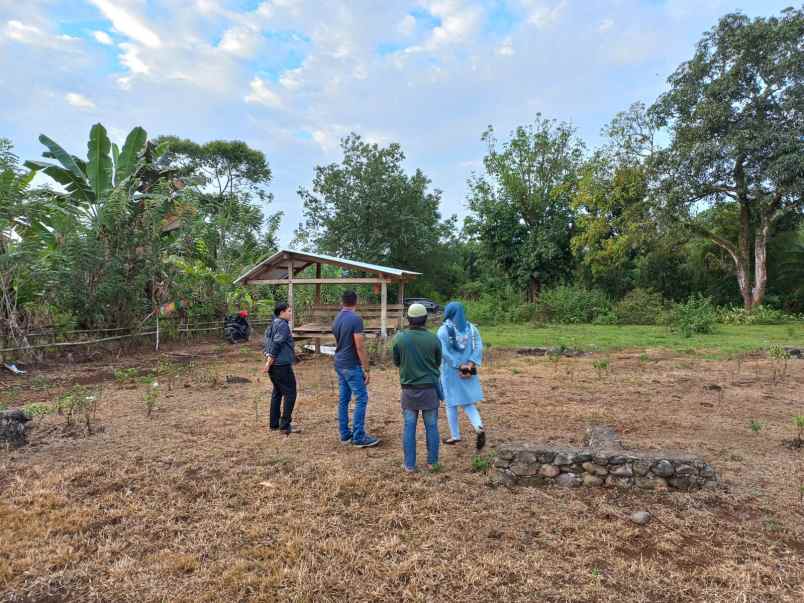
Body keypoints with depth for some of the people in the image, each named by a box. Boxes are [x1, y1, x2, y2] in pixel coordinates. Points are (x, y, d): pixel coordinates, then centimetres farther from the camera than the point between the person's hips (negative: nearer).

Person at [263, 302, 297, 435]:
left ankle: (273, 424, 22)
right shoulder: (283, 325, -14)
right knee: (290, 393, -2)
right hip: (282, 365, -10)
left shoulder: (272, 325, 16)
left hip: (273, 365, 10)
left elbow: (269, 344, 17)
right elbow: (276, 345, -19)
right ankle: (285, 425, -4)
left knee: (277, 393, 17)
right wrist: (269, 363, -17)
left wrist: (269, 361, 13)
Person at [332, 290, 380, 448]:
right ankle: (359, 437, -1)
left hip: (339, 364, 9)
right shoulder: (355, 318, -16)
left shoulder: (337, 319, 9)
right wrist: (367, 369, -14)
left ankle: (345, 435, 19)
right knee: (361, 399, -3)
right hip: (352, 365, -8)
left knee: (343, 399, 12)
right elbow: (360, 347, -18)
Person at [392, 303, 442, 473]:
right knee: (431, 426, 12)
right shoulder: (434, 339, -10)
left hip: (409, 389, 1)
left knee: (409, 427, 9)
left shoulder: (399, 338, -9)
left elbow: (397, 362, 5)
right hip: (430, 388, 0)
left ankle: (409, 464, 14)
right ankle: (431, 462, 20)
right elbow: (437, 363, 5)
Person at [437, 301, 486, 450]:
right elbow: (479, 348, -6)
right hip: (469, 372, 4)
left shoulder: (443, 330, -9)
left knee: (451, 404, 13)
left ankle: (455, 435, 22)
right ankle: (479, 428, -11)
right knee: (467, 403, 12)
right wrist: (469, 365, -13)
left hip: (451, 372, -4)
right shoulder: (471, 328, 2)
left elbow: (445, 352, -17)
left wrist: (460, 367, -14)